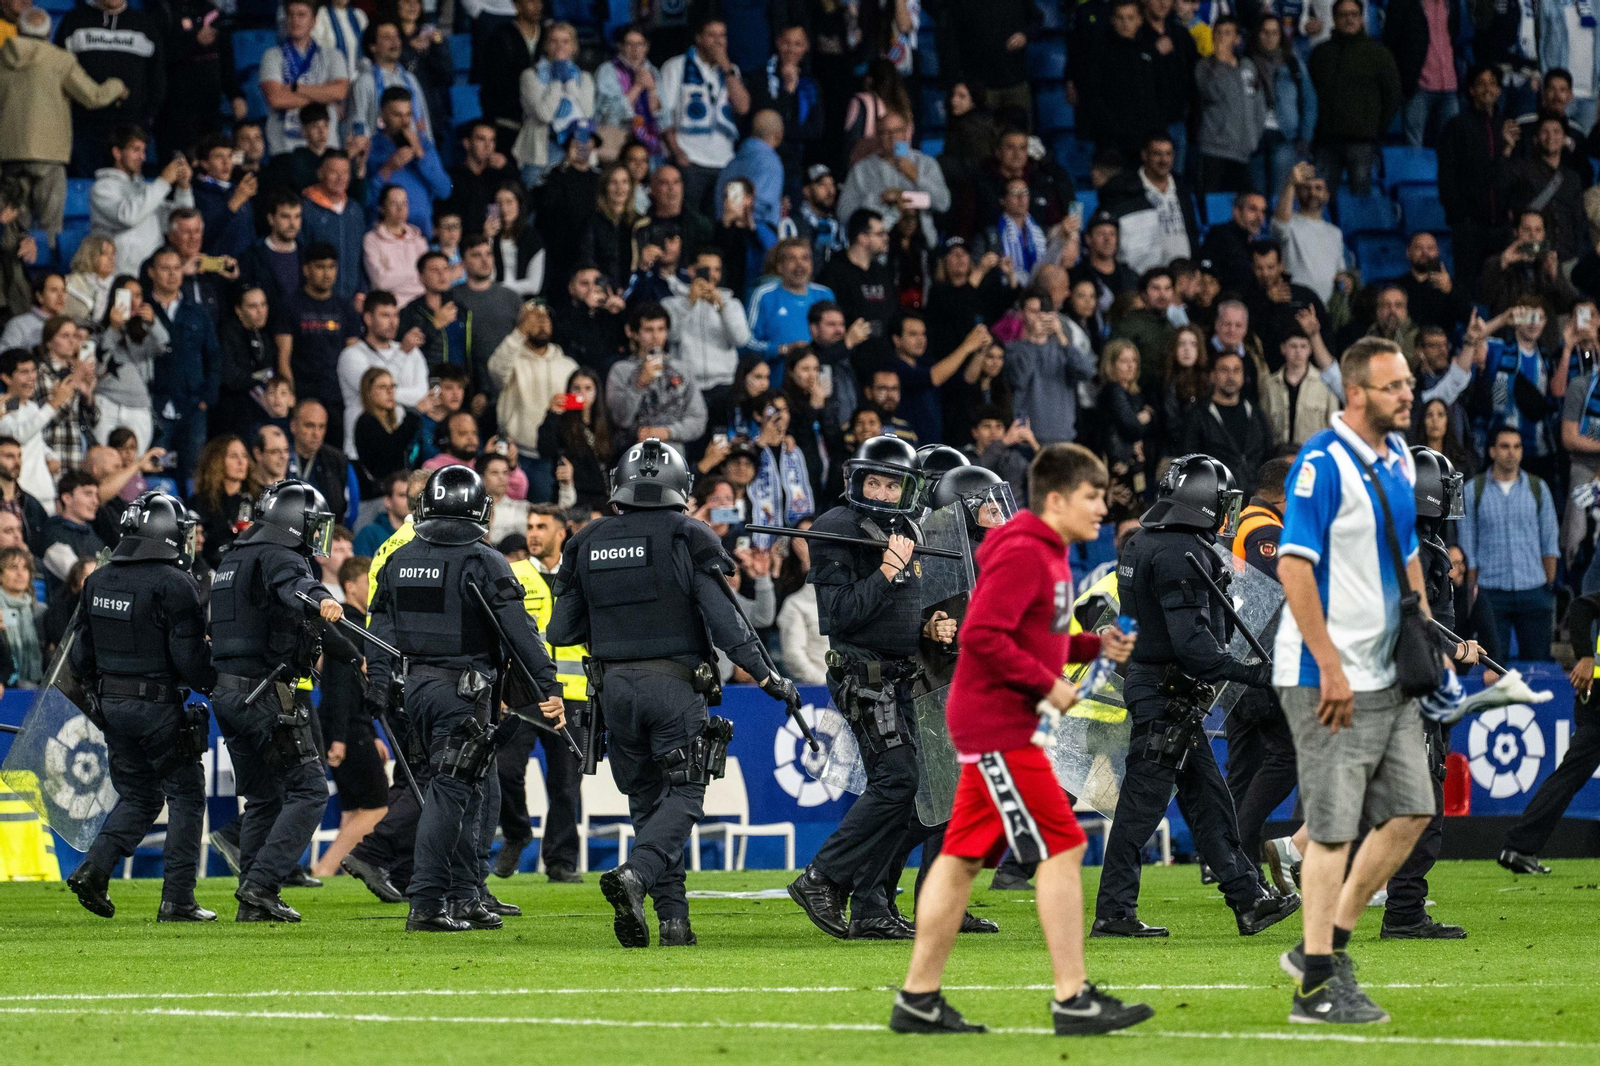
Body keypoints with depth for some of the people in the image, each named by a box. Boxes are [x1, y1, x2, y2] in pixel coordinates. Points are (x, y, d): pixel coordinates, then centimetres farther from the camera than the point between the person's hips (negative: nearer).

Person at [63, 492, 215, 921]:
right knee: (186, 795, 4)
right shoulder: (173, 584, -14)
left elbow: (81, 652, 12)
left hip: (111, 704, 7)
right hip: (158, 706, -7)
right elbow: (189, 655, -16)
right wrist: (216, 686, 0)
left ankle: (93, 869, 0)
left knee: (137, 796, 18)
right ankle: (177, 900, 1)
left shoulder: (98, 581, 8)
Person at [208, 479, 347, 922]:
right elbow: (294, 586, -35)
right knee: (308, 790, -5)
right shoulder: (279, 557, -9)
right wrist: (320, 601, -57)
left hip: (229, 692, 9)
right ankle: (261, 884, -15)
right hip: (268, 695, -9)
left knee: (262, 797, 16)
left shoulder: (234, 559, 21)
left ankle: (253, 902, 13)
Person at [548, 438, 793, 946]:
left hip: (616, 687, 4)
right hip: (674, 683, -4)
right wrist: (766, 676, -6)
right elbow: (723, 618, -12)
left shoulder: (588, 543, 7)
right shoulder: (688, 539, -5)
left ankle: (673, 917, 5)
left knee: (646, 799, 12)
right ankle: (634, 875, -25)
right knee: (683, 795, 1)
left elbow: (562, 630, 9)